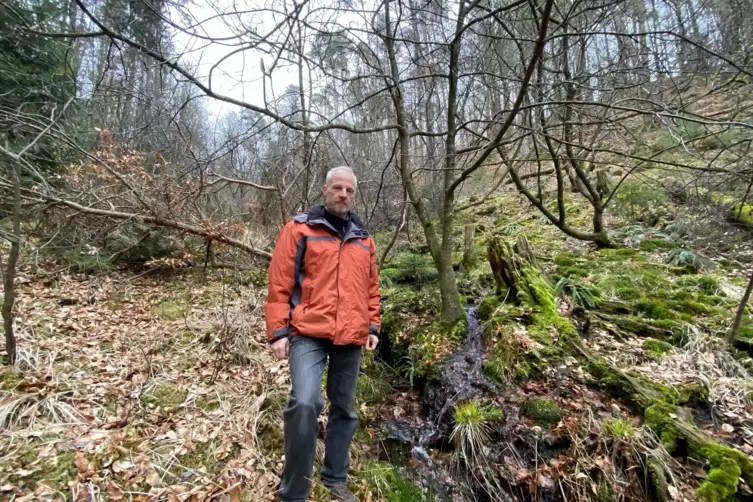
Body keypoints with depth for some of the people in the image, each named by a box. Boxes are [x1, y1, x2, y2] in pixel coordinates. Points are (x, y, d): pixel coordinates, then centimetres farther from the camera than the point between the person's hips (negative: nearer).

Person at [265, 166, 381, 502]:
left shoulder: (363, 239, 13)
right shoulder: (299, 229, -1)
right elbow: (279, 284, -5)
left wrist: (373, 327, 11)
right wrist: (278, 331, -9)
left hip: (351, 338, 5)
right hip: (308, 334, -4)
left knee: (345, 409, 14)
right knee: (304, 403, -20)